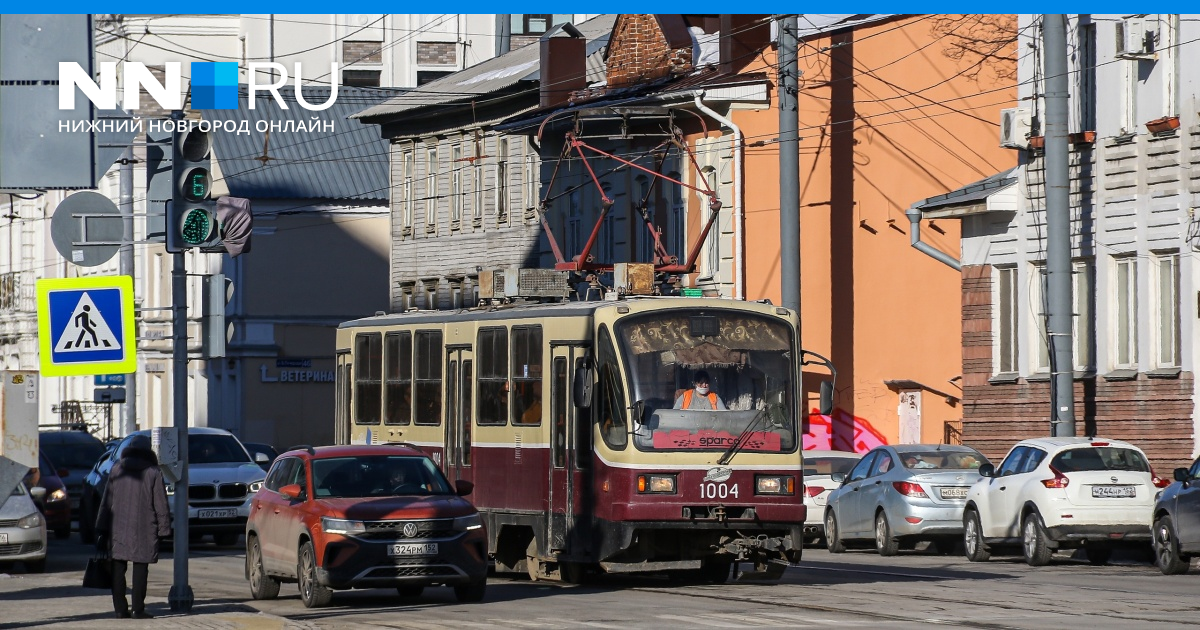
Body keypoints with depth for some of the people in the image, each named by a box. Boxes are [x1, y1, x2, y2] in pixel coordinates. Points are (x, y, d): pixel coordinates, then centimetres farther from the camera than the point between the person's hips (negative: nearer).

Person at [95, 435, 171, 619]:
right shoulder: (153, 473, 0)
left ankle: (120, 608, 4)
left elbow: (106, 502, 9)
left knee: (118, 569, 6)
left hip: (117, 529, 2)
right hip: (143, 531, -2)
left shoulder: (116, 470, 7)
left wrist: (102, 529, 12)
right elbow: (160, 505, -2)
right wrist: (163, 530, 4)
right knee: (140, 569, -1)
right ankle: (138, 609, -4)